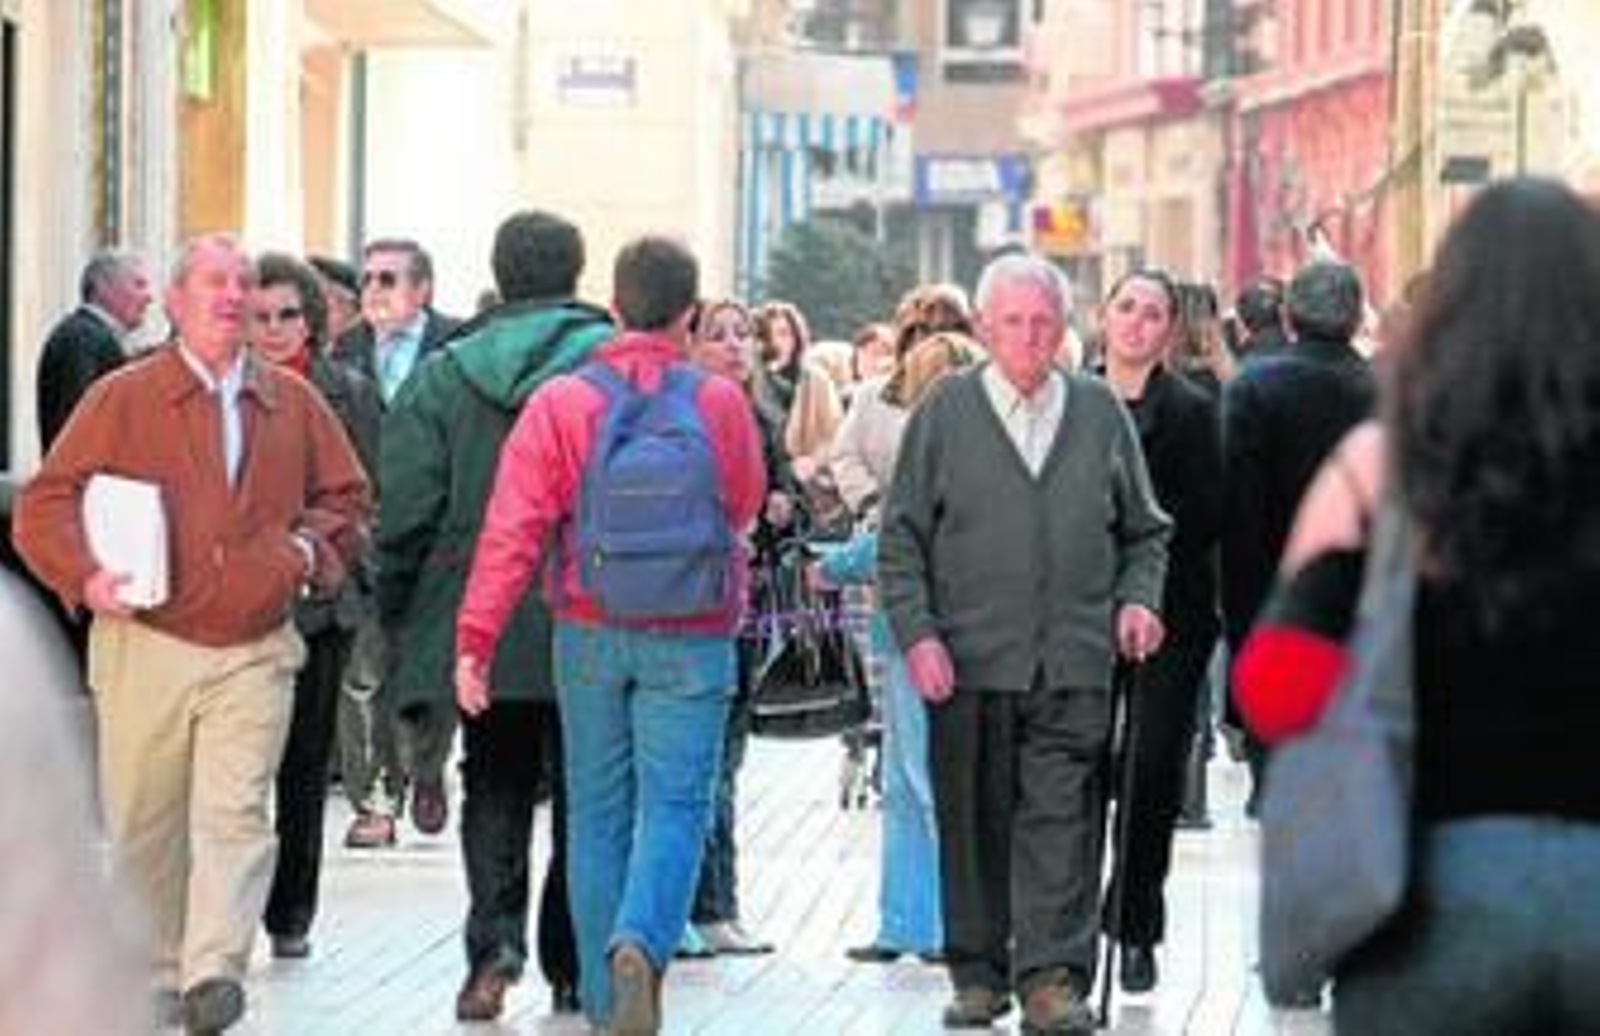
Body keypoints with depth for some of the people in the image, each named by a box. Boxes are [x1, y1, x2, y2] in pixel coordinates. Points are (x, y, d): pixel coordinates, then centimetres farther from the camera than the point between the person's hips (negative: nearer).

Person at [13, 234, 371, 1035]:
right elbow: (44, 505, -2)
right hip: (146, 647, -1)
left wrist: (313, 548, 1)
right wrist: (85, 576, -19)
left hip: (255, 653, 1)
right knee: (143, 826, 6)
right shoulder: (122, 399, 0)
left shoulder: (292, 403, 9)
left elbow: (346, 497, 21)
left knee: (234, 815, -13)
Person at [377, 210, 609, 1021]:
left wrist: (398, 620, 8)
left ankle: (495, 940, -10)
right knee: (583, 793, 10)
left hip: (480, 626, 1)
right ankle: (572, 967, 13)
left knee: (494, 786, 10)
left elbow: (406, 512, -1)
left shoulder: (443, 377, 0)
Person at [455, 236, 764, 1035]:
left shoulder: (561, 404, -6)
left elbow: (513, 529, -10)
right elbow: (743, 508, 11)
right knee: (675, 806, -1)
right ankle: (641, 942, -27)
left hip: (590, 635, 1)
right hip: (692, 640, -1)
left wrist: (475, 638, -8)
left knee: (598, 813, 12)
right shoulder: (719, 403, -5)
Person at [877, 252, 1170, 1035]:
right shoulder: (945, 414, 5)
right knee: (973, 824, 6)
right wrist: (917, 634, -6)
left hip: (1074, 662, 0)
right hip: (967, 662, 0)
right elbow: (901, 538, 4)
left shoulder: (1102, 414, 10)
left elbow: (1144, 530, 19)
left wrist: (1138, 596, 1)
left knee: (1061, 822, -6)